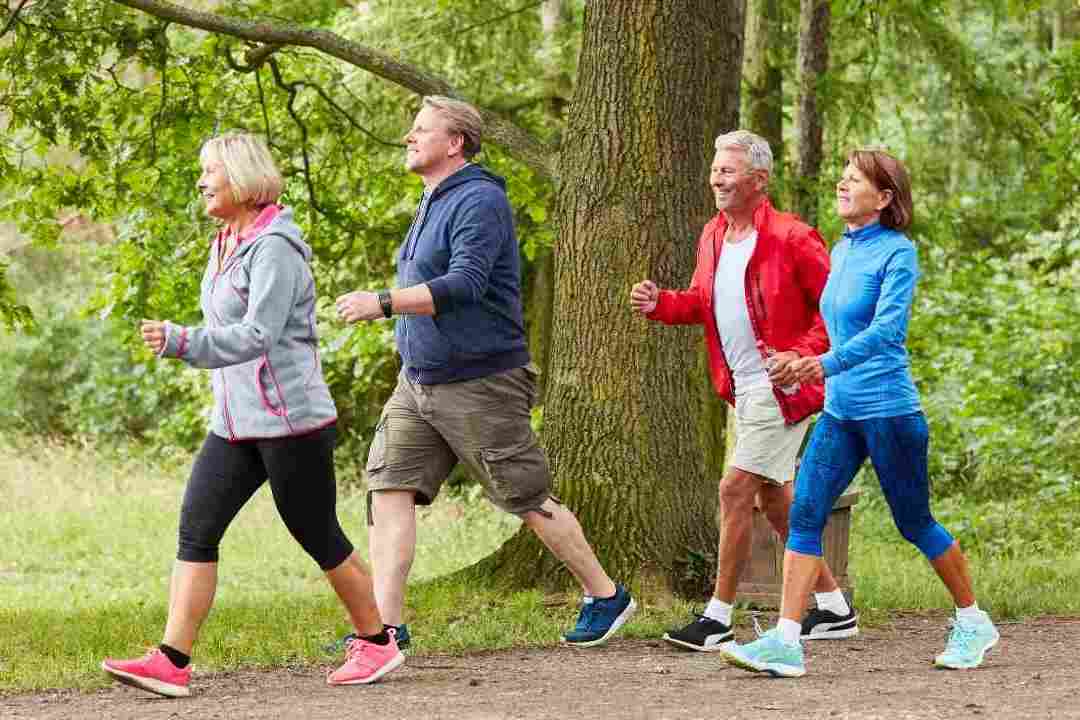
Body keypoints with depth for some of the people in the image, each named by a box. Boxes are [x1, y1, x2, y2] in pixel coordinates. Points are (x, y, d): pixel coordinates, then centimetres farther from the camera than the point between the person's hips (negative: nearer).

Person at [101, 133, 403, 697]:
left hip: (291, 419, -9)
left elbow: (257, 337, -26)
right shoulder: (227, 246, 14)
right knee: (196, 529, -3)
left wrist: (180, 343, -35)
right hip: (235, 423, 9)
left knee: (317, 536, 3)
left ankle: (377, 642, 20)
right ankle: (171, 661, -8)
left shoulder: (274, 247, -16)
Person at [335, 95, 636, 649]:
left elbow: (465, 285, -28)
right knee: (389, 488, -4)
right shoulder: (433, 204, 15)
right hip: (418, 382, 9)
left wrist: (383, 303, -31)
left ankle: (605, 598, 19)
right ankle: (385, 626, -6)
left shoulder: (479, 201, -16)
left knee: (528, 499, 2)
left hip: (479, 384, -9)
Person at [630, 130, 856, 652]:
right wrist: (660, 304, 1)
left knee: (735, 490, -11)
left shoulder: (790, 238, -15)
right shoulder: (713, 237, 9)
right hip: (743, 389, 9)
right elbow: (701, 302, 20)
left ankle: (718, 618, -4)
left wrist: (803, 355, -22)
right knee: (774, 497, 14)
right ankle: (834, 608, 25)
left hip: (781, 388, -9)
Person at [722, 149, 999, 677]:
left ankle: (974, 623, 25)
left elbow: (888, 327, -24)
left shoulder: (897, 253, -11)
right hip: (839, 410, 7)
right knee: (804, 515, -6)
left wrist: (828, 364, -34)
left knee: (915, 524, 5)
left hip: (889, 410, -7)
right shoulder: (840, 252, 11)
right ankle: (785, 643, -10)